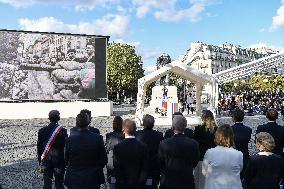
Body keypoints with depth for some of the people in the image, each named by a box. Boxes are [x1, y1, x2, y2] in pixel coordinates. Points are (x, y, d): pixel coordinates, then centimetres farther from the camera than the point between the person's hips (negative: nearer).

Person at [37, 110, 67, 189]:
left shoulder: (42, 131, -4)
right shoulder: (62, 131, -14)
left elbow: (39, 148, 2)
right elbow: (65, 148, -10)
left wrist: (40, 163, 11)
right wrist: (66, 163, 1)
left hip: (46, 161, 3)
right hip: (59, 162, -2)